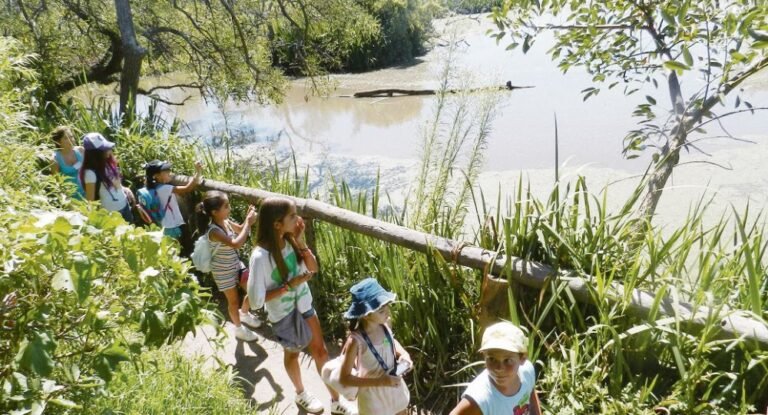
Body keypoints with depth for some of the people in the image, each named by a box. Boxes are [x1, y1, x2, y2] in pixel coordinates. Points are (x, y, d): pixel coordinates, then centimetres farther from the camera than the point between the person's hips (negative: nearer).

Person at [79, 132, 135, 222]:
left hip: (125, 206, 7)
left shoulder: (108, 163, -1)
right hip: (111, 212, -7)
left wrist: (125, 189, -1)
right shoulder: (91, 173, -23)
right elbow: (90, 200, -18)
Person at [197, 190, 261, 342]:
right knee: (233, 300, 11)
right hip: (223, 271, -7)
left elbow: (240, 230, 12)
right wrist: (248, 223, -35)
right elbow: (236, 244, -41)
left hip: (236, 264, 7)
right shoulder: (214, 231, -31)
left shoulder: (226, 221, -7)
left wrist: (248, 219, -8)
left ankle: (244, 313, 44)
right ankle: (239, 328, 34)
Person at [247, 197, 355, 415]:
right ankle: (301, 394, 50)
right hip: (283, 315, -5)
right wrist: (289, 285, -26)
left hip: (304, 306, 5)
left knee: (321, 352, 14)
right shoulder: (261, 256, -31)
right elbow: (256, 299, -26)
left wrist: (301, 241, -18)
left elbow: (313, 268, -5)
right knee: (292, 354, 23)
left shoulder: (290, 240, -13)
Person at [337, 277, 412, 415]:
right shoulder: (356, 340, -30)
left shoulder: (385, 324, -13)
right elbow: (344, 378, -24)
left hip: (395, 388, 6)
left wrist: (403, 354, -10)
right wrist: (380, 381, -29)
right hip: (373, 396, -6)